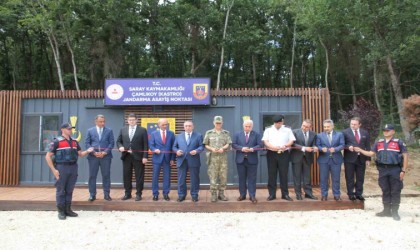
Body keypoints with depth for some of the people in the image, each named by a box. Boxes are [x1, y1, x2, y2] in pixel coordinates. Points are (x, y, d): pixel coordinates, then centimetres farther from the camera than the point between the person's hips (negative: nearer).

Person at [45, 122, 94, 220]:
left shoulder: (74, 141, 11)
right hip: (62, 167, -5)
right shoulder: (57, 141, -5)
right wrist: (53, 170, -12)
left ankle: (68, 209, 21)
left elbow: (80, 154, 15)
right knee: (60, 190, 2)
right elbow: (48, 156, -6)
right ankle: (61, 211, 12)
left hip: (73, 167, 5)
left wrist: (87, 151, -7)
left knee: (69, 190, 11)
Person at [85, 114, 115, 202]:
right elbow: (87, 143, 3)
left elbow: (111, 143, 2)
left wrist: (105, 152, -10)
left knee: (106, 175, 2)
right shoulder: (90, 131, 8)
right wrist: (94, 152, -10)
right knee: (92, 176, 3)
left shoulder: (109, 131, 7)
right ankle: (92, 195, 12)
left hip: (105, 156, 0)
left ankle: (106, 194, 11)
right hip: (93, 156, 1)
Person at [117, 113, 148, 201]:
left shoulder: (142, 130, 0)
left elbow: (145, 144, -3)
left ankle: (138, 194, 12)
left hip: (138, 157, -3)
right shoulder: (123, 130, 11)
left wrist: (145, 157, -10)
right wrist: (120, 147, -8)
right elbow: (118, 141, 15)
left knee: (139, 176, 2)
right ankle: (127, 193, 21)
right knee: (126, 176, 9)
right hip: (126, 156, 4)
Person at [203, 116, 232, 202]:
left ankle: (221, 194, 15)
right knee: (213, 177, -3)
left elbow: (228, 144, 3)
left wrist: (223, 148, -17)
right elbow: (205, 145, 6)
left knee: (223, 176, 3)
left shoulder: (226, 133, 11)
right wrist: (212, 149, -12)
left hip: (223, 157, 2)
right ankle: (214, 195, 6)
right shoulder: (209, 133, 8)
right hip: (213, 157, -1)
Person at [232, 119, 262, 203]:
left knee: (252, 179, 1)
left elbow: (260, 145, -4)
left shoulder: (256, 135, 5)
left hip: (252, 160, -1)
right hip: (240, 160, 1)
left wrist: (252, 149, -20)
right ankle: (242, 195, 18)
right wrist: (241, 148, -15)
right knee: (242, 178, 8)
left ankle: (252, 196, 6)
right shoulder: (237, 134, 9)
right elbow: (233, 145, 1)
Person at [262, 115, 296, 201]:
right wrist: (272, 147, -18)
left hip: (284, 154, 0)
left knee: (284, 174, 1)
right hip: (271, 154, 0)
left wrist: (285, 146, -18)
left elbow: (291, 141, 2)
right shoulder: (268, 130, 7)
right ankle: (271, 194, 10)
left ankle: (285, 194, 10)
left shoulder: (287, 129, 7)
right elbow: (265, 141, -1)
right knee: (272, 174, 3)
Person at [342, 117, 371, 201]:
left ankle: (359, 194, 22)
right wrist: (348, 147, -22)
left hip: (361, 158, 3)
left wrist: (368, 158, 3)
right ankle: (351, 194, 15)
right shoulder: (345, 132, -3)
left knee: (360, 178, 9)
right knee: (349, 178, 4)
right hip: (350, 158, -3)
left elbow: (367, 146, 8)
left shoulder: (365, 133, 8)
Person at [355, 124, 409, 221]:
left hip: (395, 170, -4)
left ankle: (394, 212, 10)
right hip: (383, 170, 4)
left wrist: (403, 170, -8)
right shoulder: (379, 143, 11)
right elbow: (371, 153, 13)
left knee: (395, 192, 1)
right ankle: (387, 210, 20)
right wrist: (360, 150, 2)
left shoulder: (399, 142, -3)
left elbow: (405, 156, -4)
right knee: (385, 191, 11)